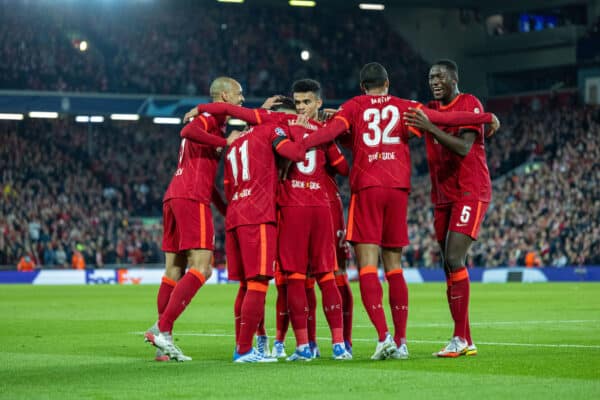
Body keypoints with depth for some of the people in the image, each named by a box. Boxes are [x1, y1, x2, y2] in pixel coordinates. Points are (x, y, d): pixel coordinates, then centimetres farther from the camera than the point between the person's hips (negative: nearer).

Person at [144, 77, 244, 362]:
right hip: (192, 199, -10)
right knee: (200, 269, -11)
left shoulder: (211, 120, 28)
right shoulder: (212, 117, -1)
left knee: (173, 271, 7)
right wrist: (225, 142, -19)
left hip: (174, 197, 10)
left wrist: (225, 208, 29)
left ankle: (164, 344, 5)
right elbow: (188, 131, -25)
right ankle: (162, 328, -19)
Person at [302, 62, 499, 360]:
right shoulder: (404, 107, 13)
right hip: (398, 188, 3)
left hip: (366, 189, -3)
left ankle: (384, 336, -21)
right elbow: (441, 118, 6)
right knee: (394, 266, 10)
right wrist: (486, 118, 13)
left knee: (367, 265, -6)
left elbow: (332, 130, -9)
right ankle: (400, 341, 6)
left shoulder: (354, 107, 8)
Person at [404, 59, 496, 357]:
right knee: (450, 266, 4)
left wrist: (430, 128, -27)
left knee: (454, 260, -19)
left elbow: (463, 148, -19)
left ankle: (460, 338, -17)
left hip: (470, 192, -7)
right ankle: (466, 342, 7)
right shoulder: (429, 110, 14)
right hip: (442, 196, 7)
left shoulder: (470, 104, -7)